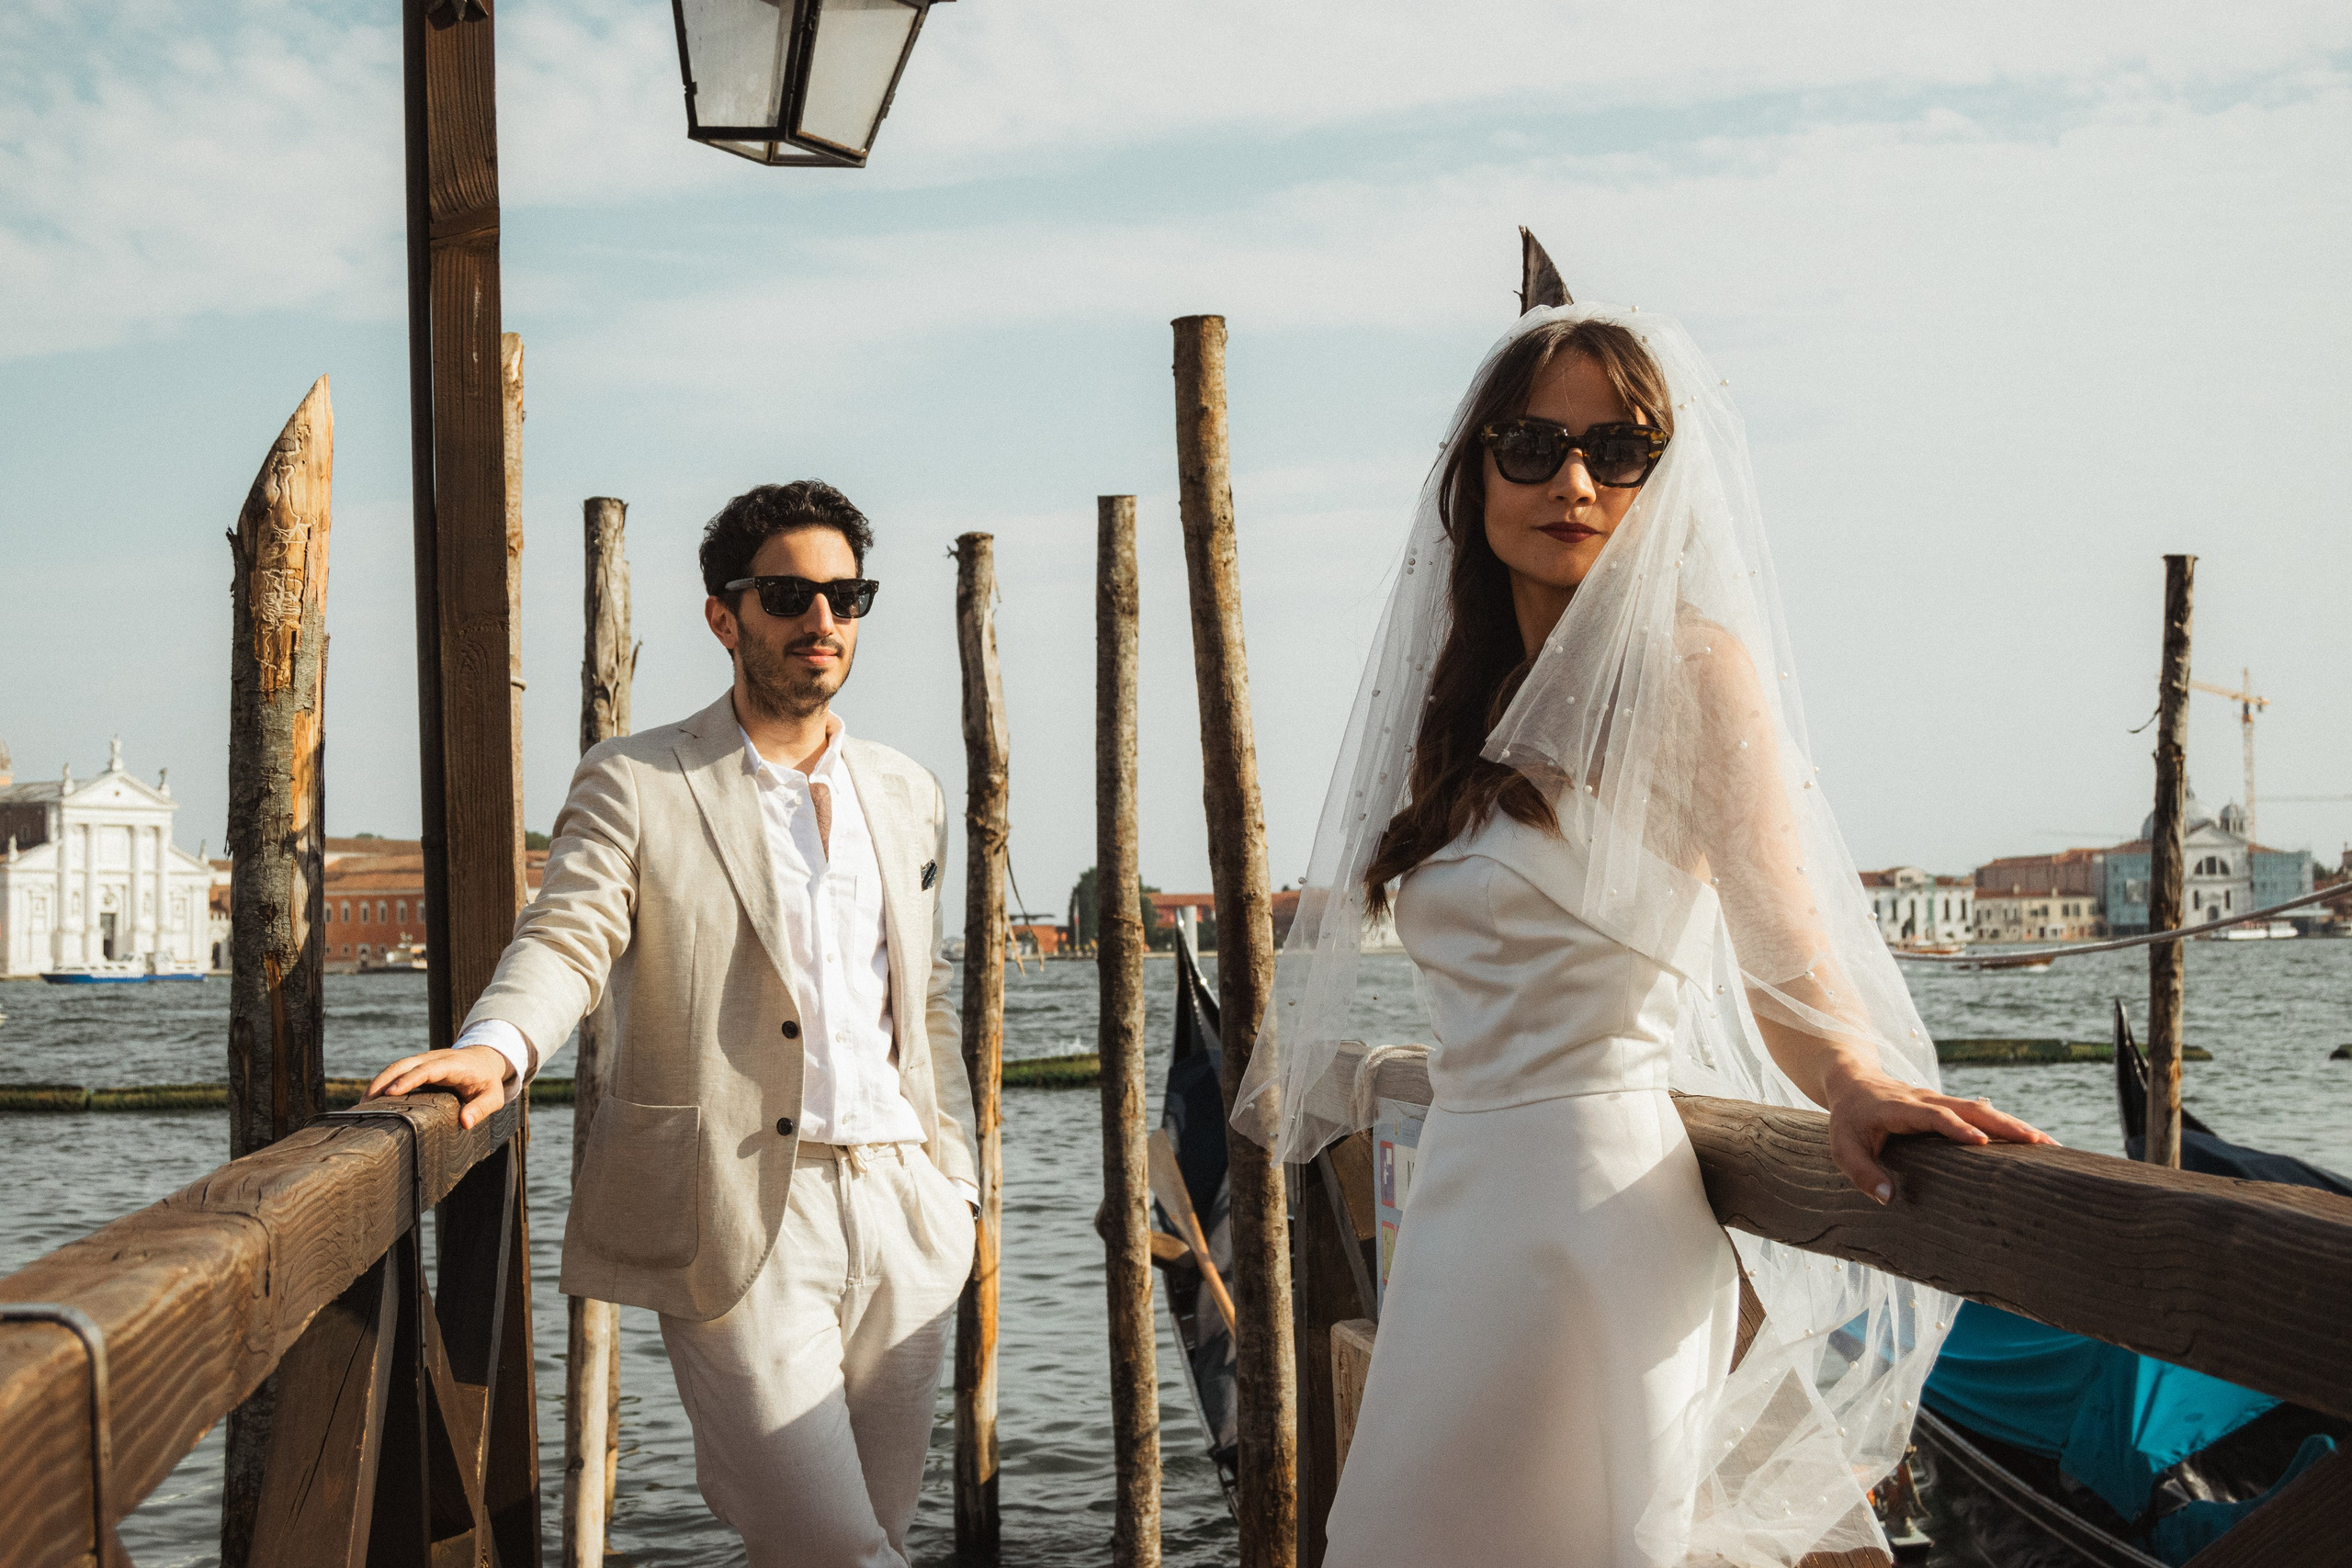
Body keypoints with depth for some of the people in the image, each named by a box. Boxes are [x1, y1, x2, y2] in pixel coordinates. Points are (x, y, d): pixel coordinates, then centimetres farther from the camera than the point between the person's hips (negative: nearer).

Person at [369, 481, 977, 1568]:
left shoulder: (907, 795, 17)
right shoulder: (633, 786, 1)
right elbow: (565, 939, -11)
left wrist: (953, 1175, 16)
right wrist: (496, 1047, -32)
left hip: (901, 1211, 5)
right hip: (741, 1221, -5)